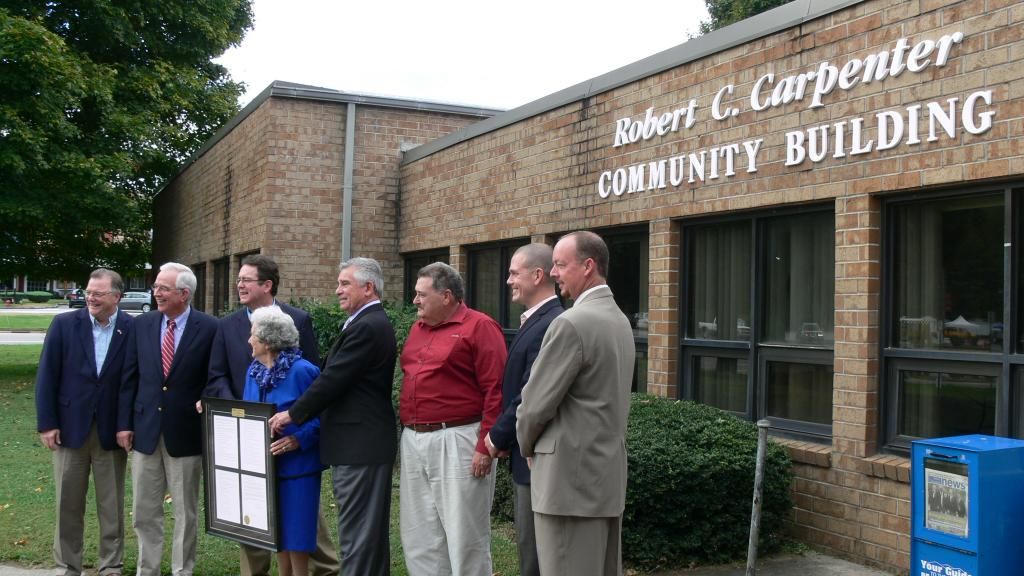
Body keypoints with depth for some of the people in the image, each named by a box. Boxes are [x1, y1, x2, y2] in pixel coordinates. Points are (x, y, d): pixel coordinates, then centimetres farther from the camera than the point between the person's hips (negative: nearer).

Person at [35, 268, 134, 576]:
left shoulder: (133, 329, -5)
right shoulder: (64, 324, -3)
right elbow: (47, 376, -2)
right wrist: (46, 423, -6)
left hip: (111, 431, -1)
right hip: (70, 427, 1)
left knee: (112, 507, 8)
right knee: (68, 505, 11)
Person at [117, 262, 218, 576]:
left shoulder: (209, 328, -8)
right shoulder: (142, 324, 3)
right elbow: (130, 377, 6)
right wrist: (124, 423, 2)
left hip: (185, 432, -3)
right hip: (145, 428, 4)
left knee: (185, 512, 8)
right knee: (145, 511, 12)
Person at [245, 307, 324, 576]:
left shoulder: (301, 371, -16)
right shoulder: (254, 371, 7)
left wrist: (298, 440, -26)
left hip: (296, 464, -7)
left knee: (295, 533, 0)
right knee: (276, 531, 15)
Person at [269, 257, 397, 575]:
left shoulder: (367, 326, -17)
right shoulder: (372, 322, 15)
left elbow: (332, 380, -18)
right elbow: (336, 378, 18)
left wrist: (292, 414, -7)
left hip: (359, 445, -10)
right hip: (366, 443, 10)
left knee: (357, 536, -5)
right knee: (371, 531, 16)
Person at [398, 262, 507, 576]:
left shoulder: (479, 327, -10)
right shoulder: (418, 327, 15)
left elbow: (495, 390, -14)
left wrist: (485, 447, -18)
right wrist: (407, 432, 12)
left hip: (457, 443, -8)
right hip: (413, 441, 8)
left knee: (464, 535, 1)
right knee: (419, 535, 14)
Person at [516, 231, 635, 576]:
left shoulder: (571, 324, -17)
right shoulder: (619, 320, 12)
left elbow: (536, 403, -15)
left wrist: (527, 446, 5)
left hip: (572, 474, -9)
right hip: (608, 471, 9)